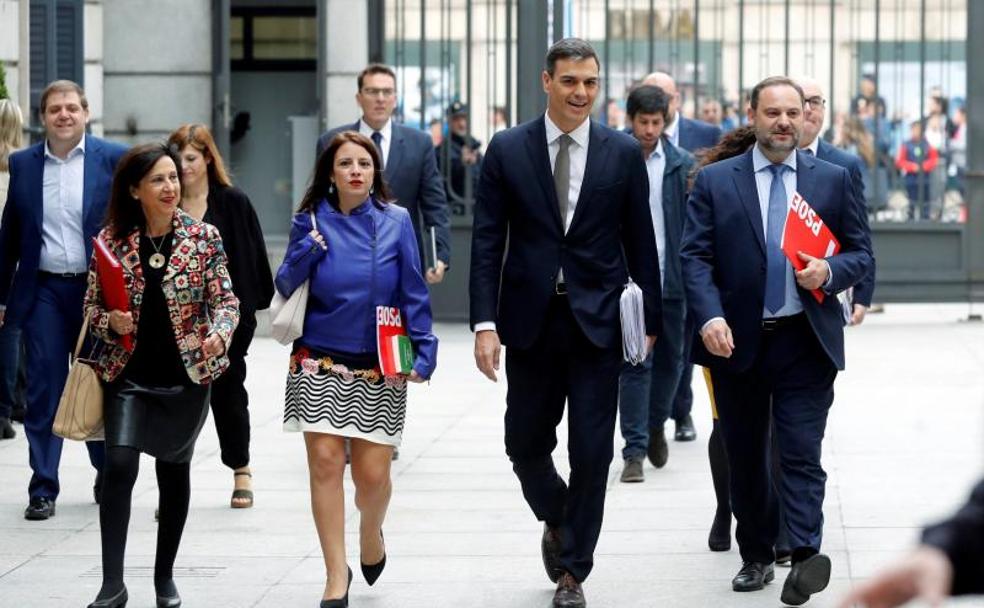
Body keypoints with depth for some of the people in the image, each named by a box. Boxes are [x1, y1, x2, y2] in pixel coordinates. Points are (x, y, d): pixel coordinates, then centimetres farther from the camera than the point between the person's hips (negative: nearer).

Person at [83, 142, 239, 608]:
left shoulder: (203, 237, -4)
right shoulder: (111, 239, -2)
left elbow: (224, 299, -5)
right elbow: (91, 304, 5)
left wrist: (219, 332, -25)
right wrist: (110, 322, -17)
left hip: (186, 374, 1)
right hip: (128, 373, 0)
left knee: (175, 470, 11)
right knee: (119, 466, -14)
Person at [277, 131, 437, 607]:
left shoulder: (395, 222, 1)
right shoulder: (311, 222, 3)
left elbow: (413, 294, 1)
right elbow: (285, 288, 4)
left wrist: (423, 352, -8)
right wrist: (306, 254, -13)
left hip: (379, 370, 0)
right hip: (320, 365, 0)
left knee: (372, 473, -1)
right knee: (325, 462, -8)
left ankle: (371, 534, 33)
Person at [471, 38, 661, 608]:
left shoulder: (623, 152, 1)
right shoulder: (507, 149, 0)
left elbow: (640, 241, 5)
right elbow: (487, 241, -1)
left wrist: (650, 319, 4)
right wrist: (485, 322, -8)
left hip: (597, 320, -1)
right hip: (530, 320, 1)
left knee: (592, 453, 0)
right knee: (526, 443, 8)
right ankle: (557, 521, 38)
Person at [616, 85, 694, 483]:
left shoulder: (683, 165, 3)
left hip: (672, 280, 2)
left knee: (671, 360, 12)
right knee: (635, 364, -4)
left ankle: (656, 425, 36)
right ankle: (635, 450, -1)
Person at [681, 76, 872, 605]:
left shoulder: (832, 180, 5)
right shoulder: (714, 181, 3)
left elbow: (861, 252, 8)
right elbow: (695, 257, -3)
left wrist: (829, 272, -15)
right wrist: (710, 317, -19)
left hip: (805, 342, -1)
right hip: (737, 341, 1)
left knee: (802, 454, -10)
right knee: (745, 458, 10)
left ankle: (805, 556, -17)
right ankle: (756, 556, 23)